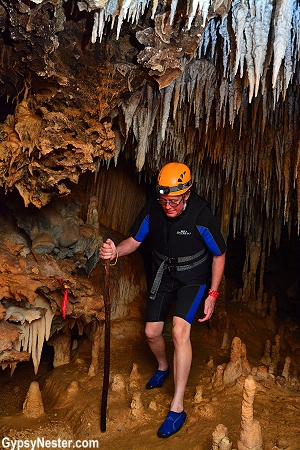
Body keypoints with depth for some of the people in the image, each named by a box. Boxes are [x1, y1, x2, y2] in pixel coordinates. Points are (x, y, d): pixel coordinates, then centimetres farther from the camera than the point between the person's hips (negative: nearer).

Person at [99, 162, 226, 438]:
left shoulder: (201, 216, -27)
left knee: (180, 330, -22)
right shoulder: (152, 209, -18)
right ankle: (163, 367, 43)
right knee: (152, 332, 7)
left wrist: (212, 294, -13)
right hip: (164, 274, 4)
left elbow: (219, 254, -13)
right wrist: (115, 252, -29)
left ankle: (177, 408, -9)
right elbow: (134, 241, -6)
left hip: (193, 278, -4)